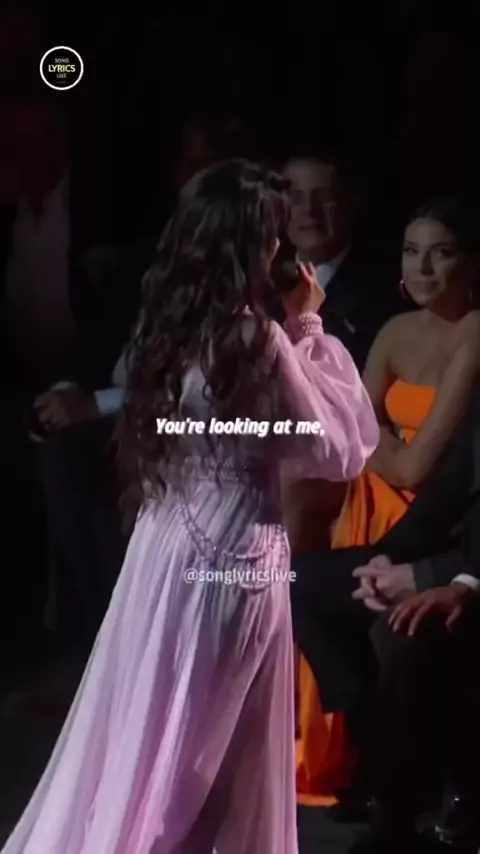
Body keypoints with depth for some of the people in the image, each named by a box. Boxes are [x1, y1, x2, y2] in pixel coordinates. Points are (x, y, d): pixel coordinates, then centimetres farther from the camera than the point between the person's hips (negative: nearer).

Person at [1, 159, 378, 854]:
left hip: (168, 547, 7)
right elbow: (343, 449, -11)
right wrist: (310, 330, -6)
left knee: (150, 730, 19)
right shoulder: (257, 341, -20)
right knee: (212, 752, 9)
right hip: (234, 560, -7)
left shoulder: (169, 329, 1)